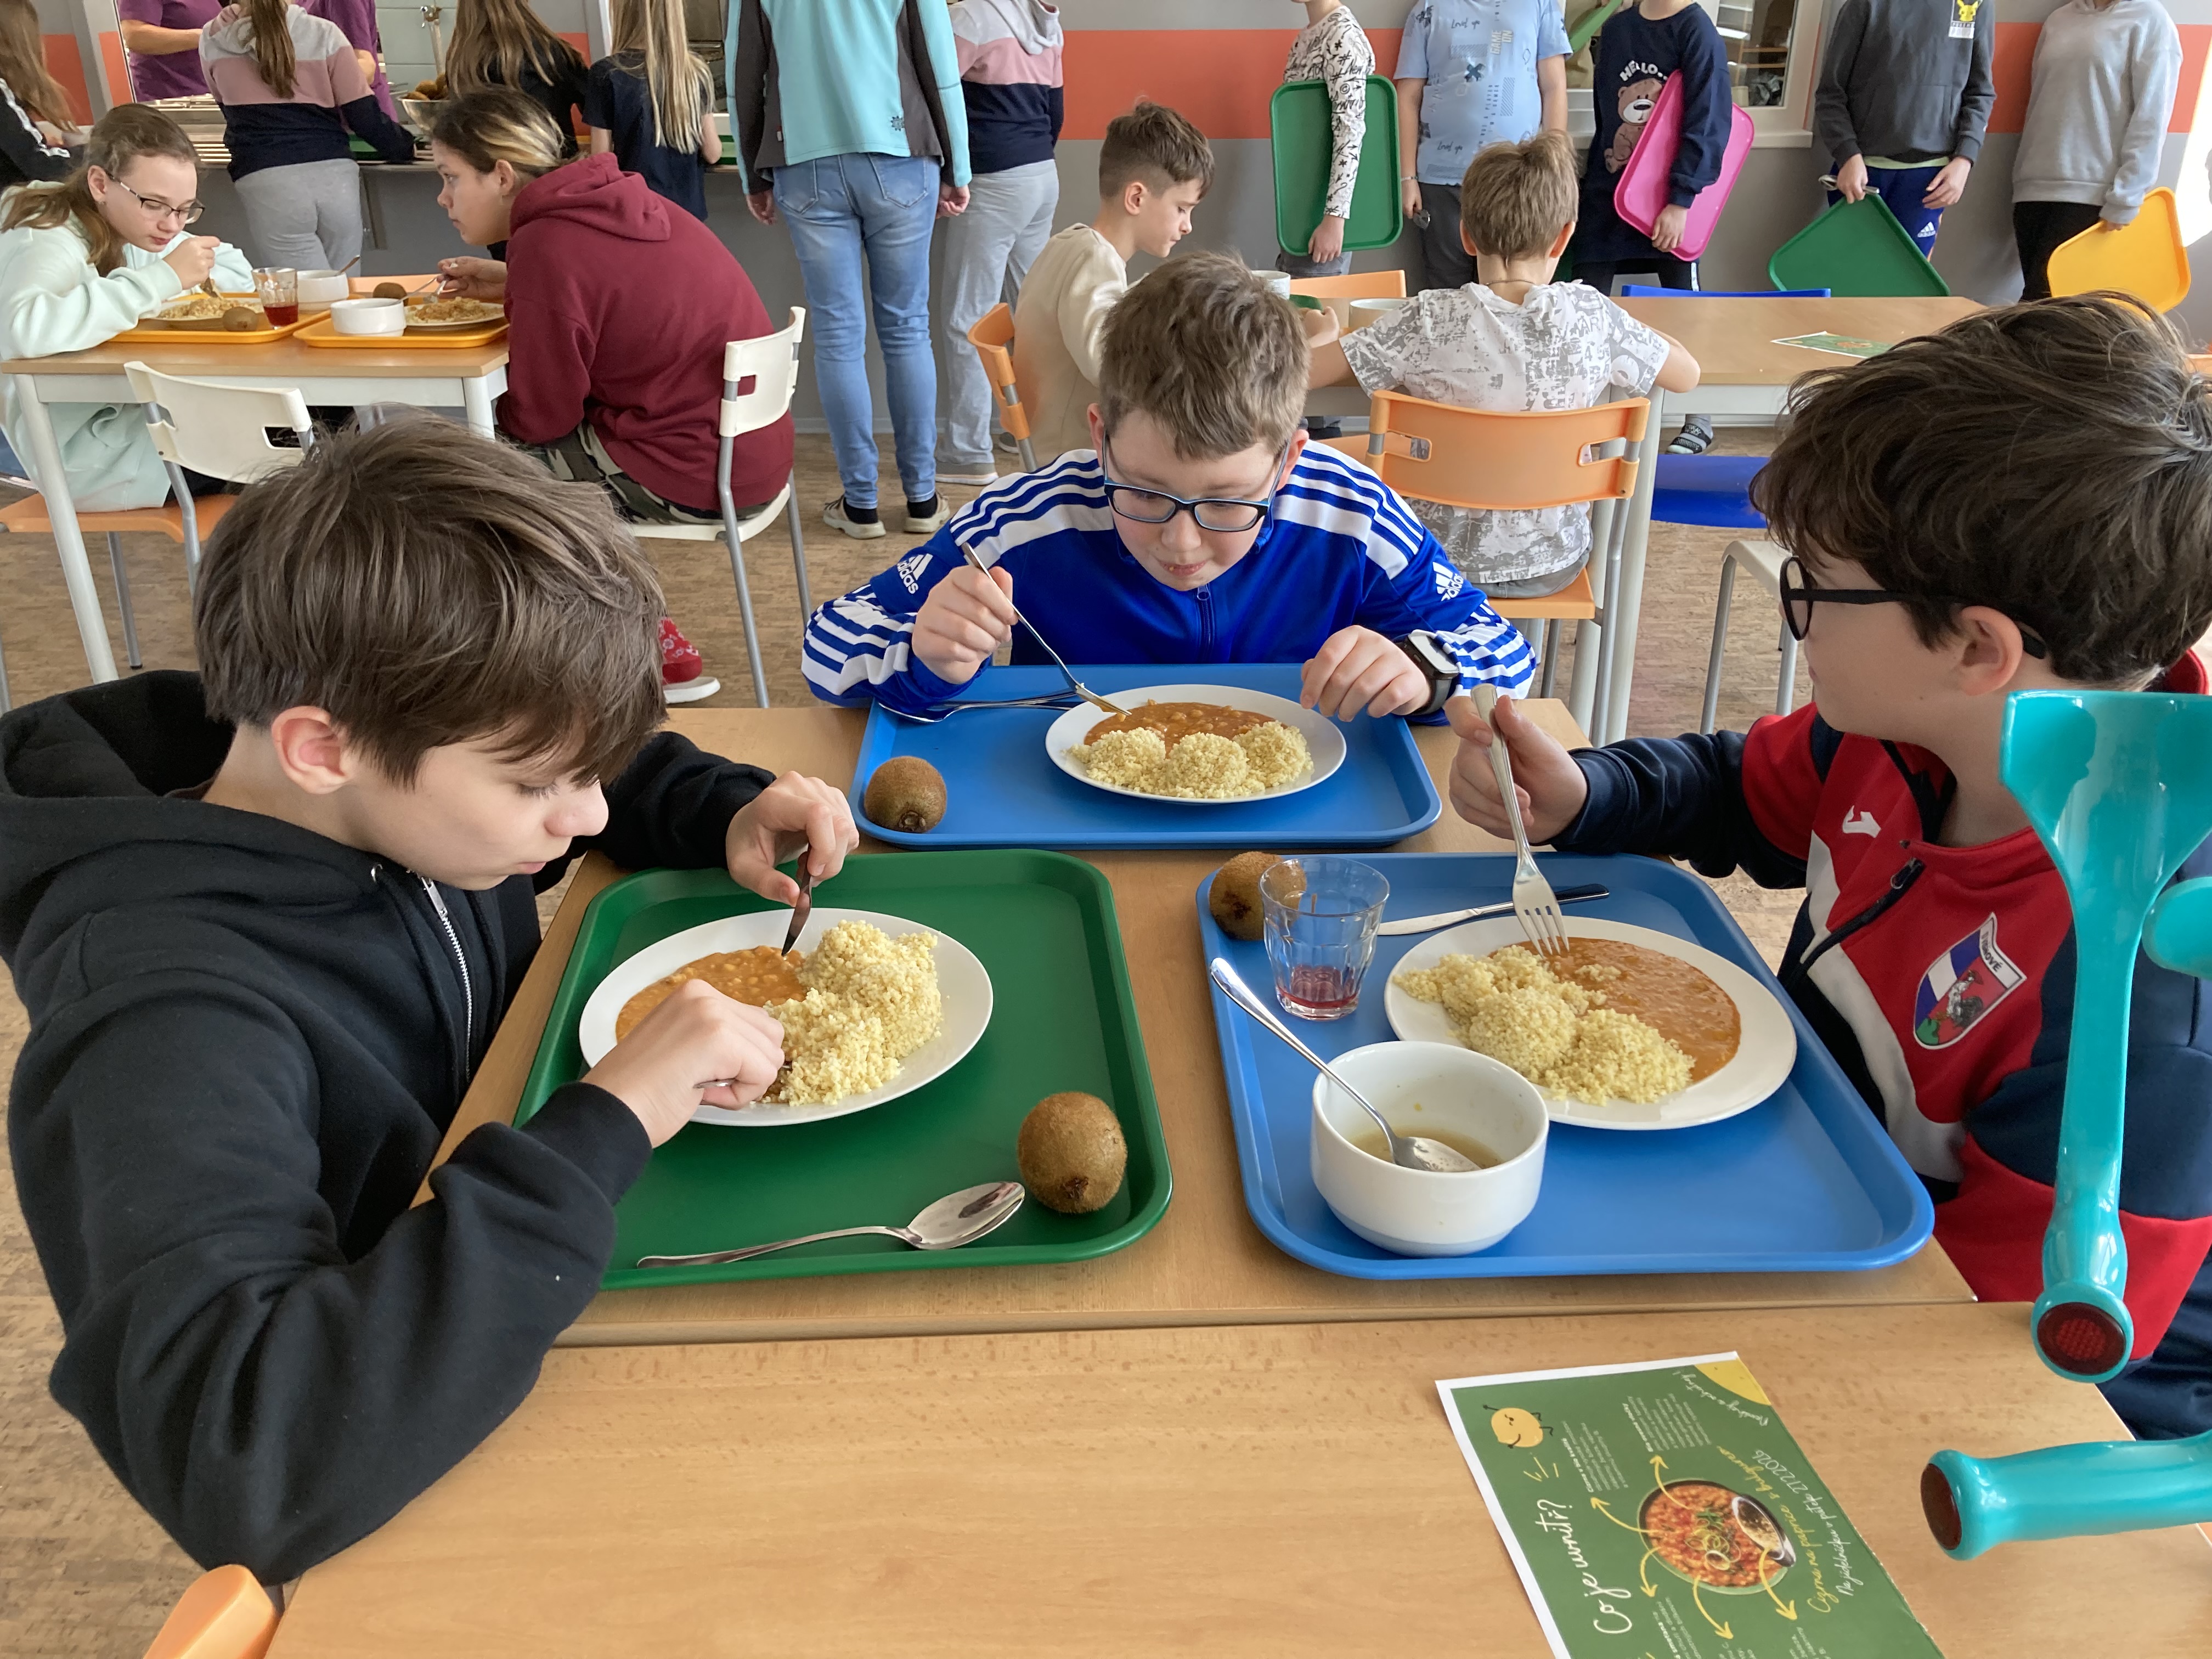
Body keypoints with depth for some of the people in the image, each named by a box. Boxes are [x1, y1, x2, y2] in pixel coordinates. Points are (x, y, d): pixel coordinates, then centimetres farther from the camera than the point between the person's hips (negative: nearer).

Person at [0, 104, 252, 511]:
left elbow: (239, 274, 12)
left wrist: (172, 288, -10)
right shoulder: (49, 242, -19)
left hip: (139, 413, 8)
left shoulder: (133, 225, 5)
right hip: (86, 452, -8)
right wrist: (161, 279, -36)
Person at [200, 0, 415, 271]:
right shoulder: (324, 34, 6)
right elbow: (364, 114, 4)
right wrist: (407, 148, 21)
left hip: (265, 180, -1)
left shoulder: (212, 40, 12)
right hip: (334, 173, 1)